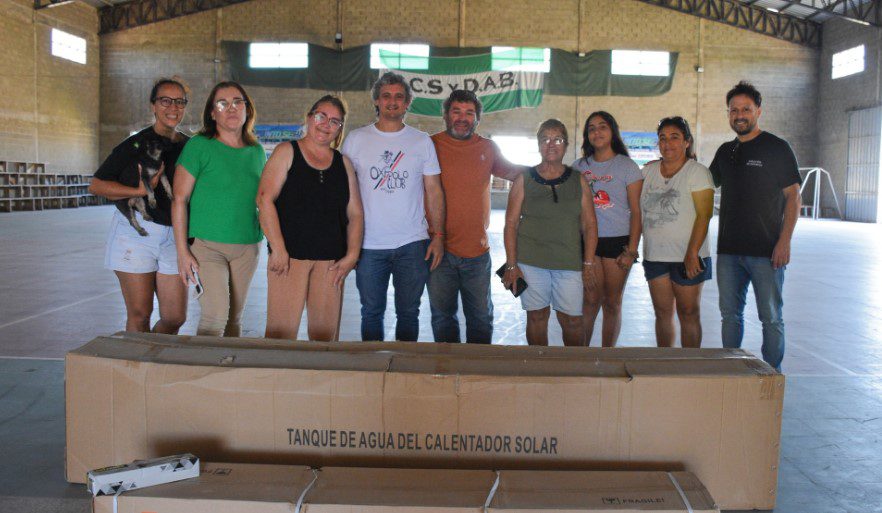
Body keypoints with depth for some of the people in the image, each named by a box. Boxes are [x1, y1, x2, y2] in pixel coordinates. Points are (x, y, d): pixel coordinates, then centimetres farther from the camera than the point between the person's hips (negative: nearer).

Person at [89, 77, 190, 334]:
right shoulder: (135, 144, -2)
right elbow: (96, 185, -2)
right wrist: (139, 191, -15)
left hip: (174, 236, 4)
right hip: (136, 232, -4)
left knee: (175, 318, 4)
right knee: (140, 315, -1)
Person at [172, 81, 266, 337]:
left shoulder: (257, 151, 9)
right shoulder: (199, 146, -6)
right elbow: (180, 199, -7)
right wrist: (182, 251, -11)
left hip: (247, 247, 5)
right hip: (207, 244, -5)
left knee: (235, 317, 11)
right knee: (215, 316, -15)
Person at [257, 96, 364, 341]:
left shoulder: (343, 163, 15)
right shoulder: (287, 152, 5)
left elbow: (355, 213, 13)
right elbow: (265, 199, -5)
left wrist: (352, 255, 0)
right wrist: (278, 249, -13)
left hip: (331, 261, 4)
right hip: (290, 256, -3)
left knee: (326, 333, 5)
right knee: (282, 332, -7)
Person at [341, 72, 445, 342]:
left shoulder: (422, 141, 5)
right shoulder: (356, 139, 4)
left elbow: (434, 191, 5)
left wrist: (439, 235, -2)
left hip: (412, 245, 0)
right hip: (368, 245, 0)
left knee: (408, 312, 8)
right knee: (371, 312, 10)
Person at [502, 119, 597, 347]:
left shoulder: (579, 181, 8)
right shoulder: (524, 180, 4)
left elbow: (589, 225, 6)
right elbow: (511, 224, 1)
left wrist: (588, 265, -1)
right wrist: (511, 265, -5)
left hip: (569, 263, 1)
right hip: (530, 261, 0)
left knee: (572, 320, 0)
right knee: (537, 317, 6)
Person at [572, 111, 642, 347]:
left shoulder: (627, 166, 1)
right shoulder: (579, 167, 9)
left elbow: (636, 211, -2)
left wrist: (631, 250, -8)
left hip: (618, 241, -1)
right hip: (587, 241, 2)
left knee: (612, 303, 6)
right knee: (590, 301, -2)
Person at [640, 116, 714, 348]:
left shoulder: (697, 171, -5)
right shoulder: (649, 171, 10)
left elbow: (704, 215, -11)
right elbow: (639, 211, 16)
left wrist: (692, 254, -18)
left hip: (686, 258, -4)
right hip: (654, 256, 5)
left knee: (689, 314, 2)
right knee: (662, 313, 10)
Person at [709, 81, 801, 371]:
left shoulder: (776, 148, -2)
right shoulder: (725, 151, 14)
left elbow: (793, 197, -5)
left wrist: (784, 241, -14)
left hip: (765, 250, -5)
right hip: (728, 249, 5)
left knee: (771, 318, 2)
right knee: (730, 314, 11)